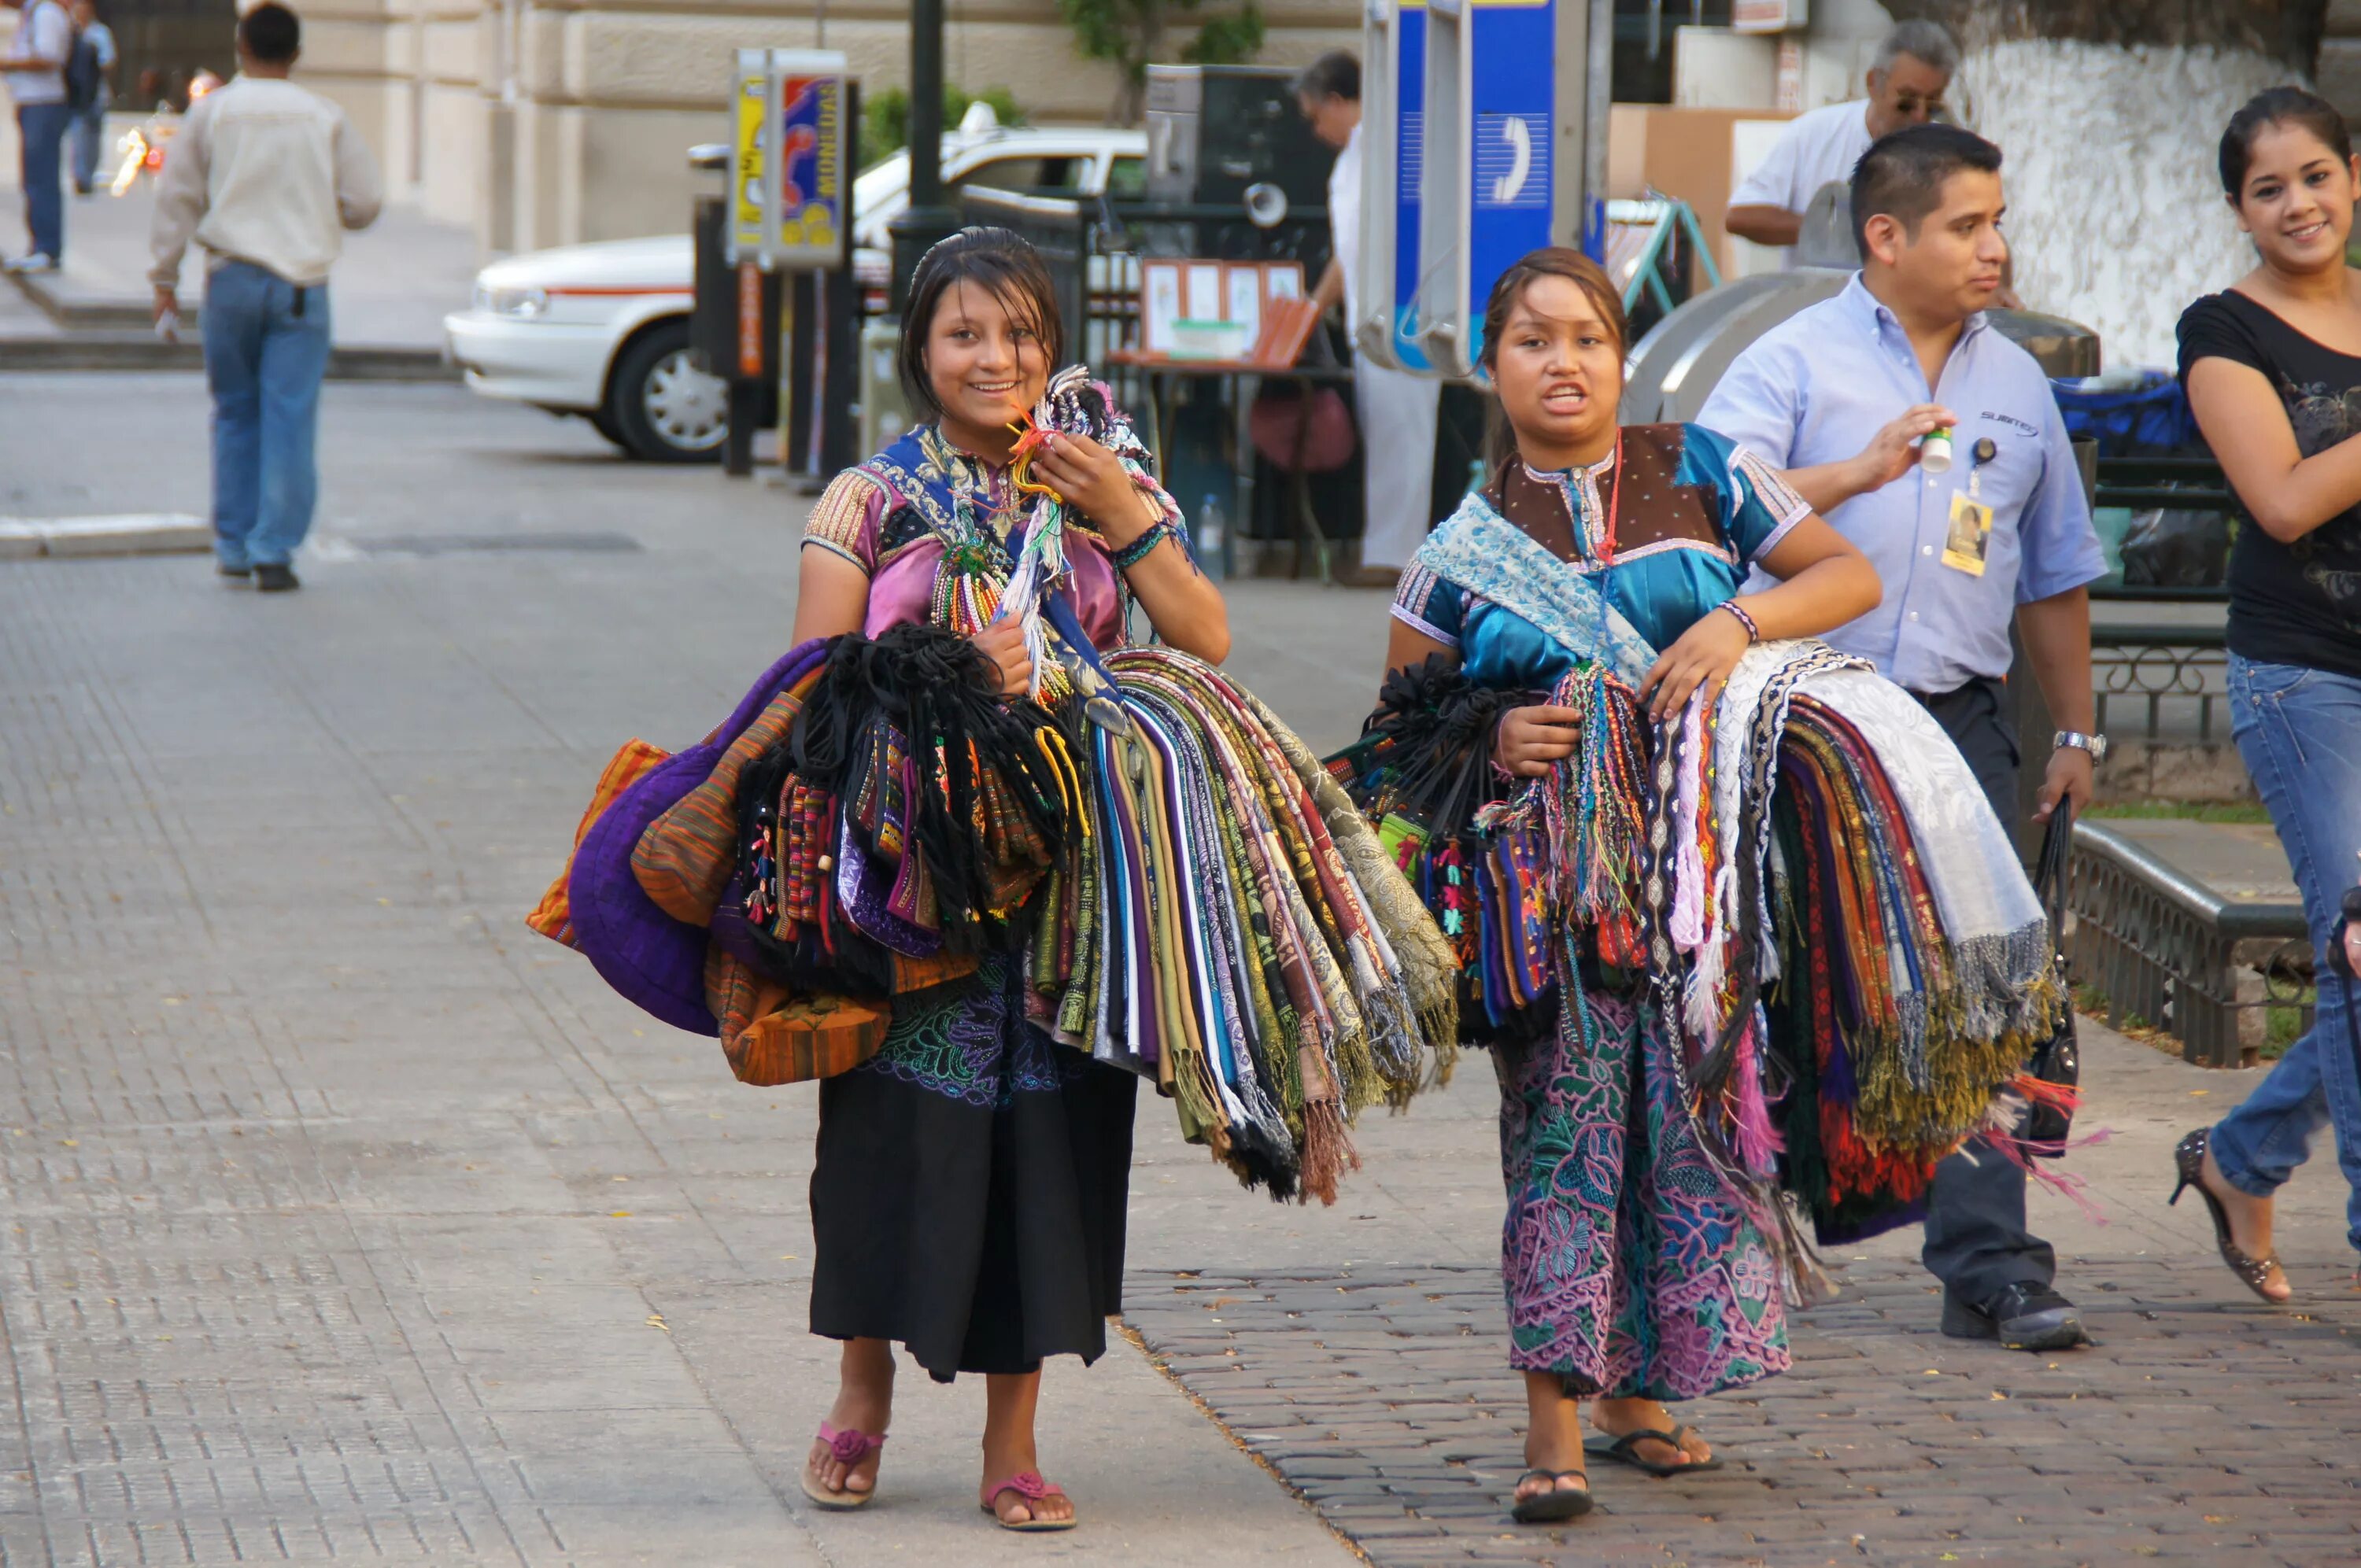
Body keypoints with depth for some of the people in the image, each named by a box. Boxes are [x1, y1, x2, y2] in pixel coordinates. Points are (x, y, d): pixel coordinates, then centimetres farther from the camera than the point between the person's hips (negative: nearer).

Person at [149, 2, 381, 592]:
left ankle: (235, 545, 16)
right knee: (290, 420, -1)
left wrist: (165, 278, 10)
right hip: (302, 283, -1)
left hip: (233, 278, 1)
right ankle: (274, 550, -6)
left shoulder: (211, 112, 1)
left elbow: (177, 198, 3)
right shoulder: (325, 118, 2)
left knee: (235, 414, 13)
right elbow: (365, 201, 5)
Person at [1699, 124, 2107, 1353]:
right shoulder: (1793, 363, 0)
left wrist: (2076, 734, 25)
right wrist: (1861, 472, -22)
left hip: (1956, 722, 3)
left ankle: (1990, 1268, -6)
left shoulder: (2016, 384, 15)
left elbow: (2053, 574, 24)